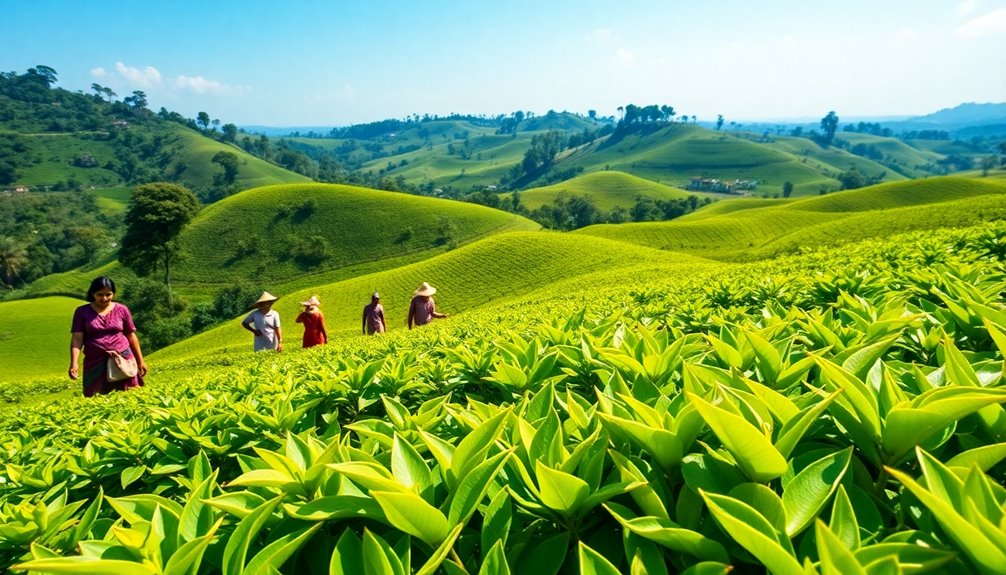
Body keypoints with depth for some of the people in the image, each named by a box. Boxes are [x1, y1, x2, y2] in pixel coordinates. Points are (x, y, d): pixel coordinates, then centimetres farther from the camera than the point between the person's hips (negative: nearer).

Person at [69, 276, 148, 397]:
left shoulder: (122, 310, 3)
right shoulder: (82, 312, 2)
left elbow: (131, 336, 9)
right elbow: (77, 339, -1)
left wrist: (140, 361, 9)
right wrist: (74, 364, -13)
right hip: (95, 362, 0)